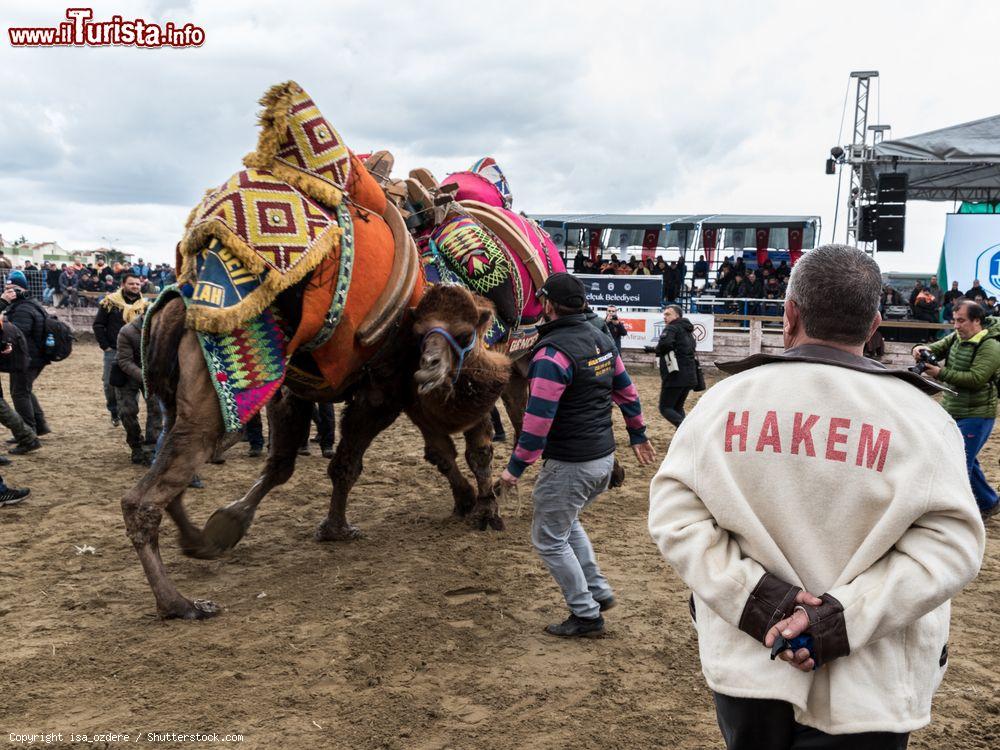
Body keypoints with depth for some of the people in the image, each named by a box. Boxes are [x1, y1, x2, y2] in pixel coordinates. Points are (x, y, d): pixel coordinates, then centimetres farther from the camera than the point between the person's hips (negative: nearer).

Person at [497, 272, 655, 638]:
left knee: (549, 539, 7)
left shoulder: (553, 352, -20)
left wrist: (516, 467, -16)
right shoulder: (601, 339, 6)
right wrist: (638, 435, 26)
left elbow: (538, 417, -23)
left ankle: (587, 615, 13)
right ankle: (598, 591, 30)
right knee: (566, 522, 29)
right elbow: (626, 391, 15)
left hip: (569, 466, -9)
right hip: (604, 458, 9)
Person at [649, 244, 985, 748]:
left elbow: (673, 512, -10)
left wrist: (755, 596, -13)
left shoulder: (725, 397, -7)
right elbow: (949, 544, -14)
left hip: (746, 670, 2)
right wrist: (845, 617, -16)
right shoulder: (920, 417, -10)